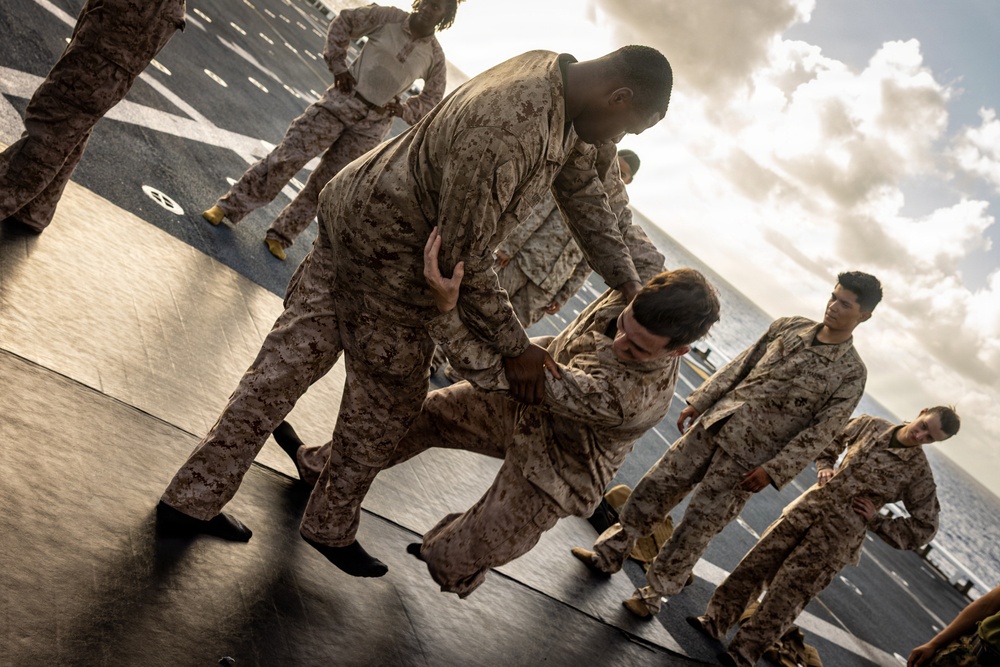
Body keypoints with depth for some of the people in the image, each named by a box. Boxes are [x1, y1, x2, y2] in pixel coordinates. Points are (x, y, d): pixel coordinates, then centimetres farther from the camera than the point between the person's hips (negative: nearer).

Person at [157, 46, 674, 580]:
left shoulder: (560, 77, 0)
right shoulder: (505, 132, -32)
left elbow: (583, 189, 10)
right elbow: (463, 258, -26)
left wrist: (628, 286, 8)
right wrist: (513, 348, -15)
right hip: (386, 259, -9)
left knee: (287, 366, 14)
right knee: (388, 400, 10)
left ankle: (192, 498, 28)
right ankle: (331, 528, 33)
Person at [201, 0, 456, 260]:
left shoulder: (435, 56, -1)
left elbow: (432, 99, 10)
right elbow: (342, 22, 6)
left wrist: (403, 109, -6)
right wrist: (338, 65, -4)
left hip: (372, 124, 1)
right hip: (343, 100, -1)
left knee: (324, 184, 3)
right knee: (287, 155, -7)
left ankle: (281, 235, 16)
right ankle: (230, 206, 4)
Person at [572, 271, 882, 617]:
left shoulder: (851, 373, -7)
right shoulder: (787, 327, 7)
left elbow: (821, 431, -9)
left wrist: (773, 469, -14)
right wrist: (699, 401, 7)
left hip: (747, 460, -5)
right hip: (713, 426, 5)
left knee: (697, 527, 0)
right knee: (655, 486, 7)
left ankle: (655, 593, 18)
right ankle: (610, 553, 25)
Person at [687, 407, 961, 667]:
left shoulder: (919, 473, -5)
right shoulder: (870, 425, 6)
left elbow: (924, 527, 0)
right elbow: (833, 437, 26)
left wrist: (876, 520, -6)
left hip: (839, 534, -4)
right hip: (809, 506, 4)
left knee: (787, 593, -7)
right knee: (756, 563, 1)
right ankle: (716, 620, 11)